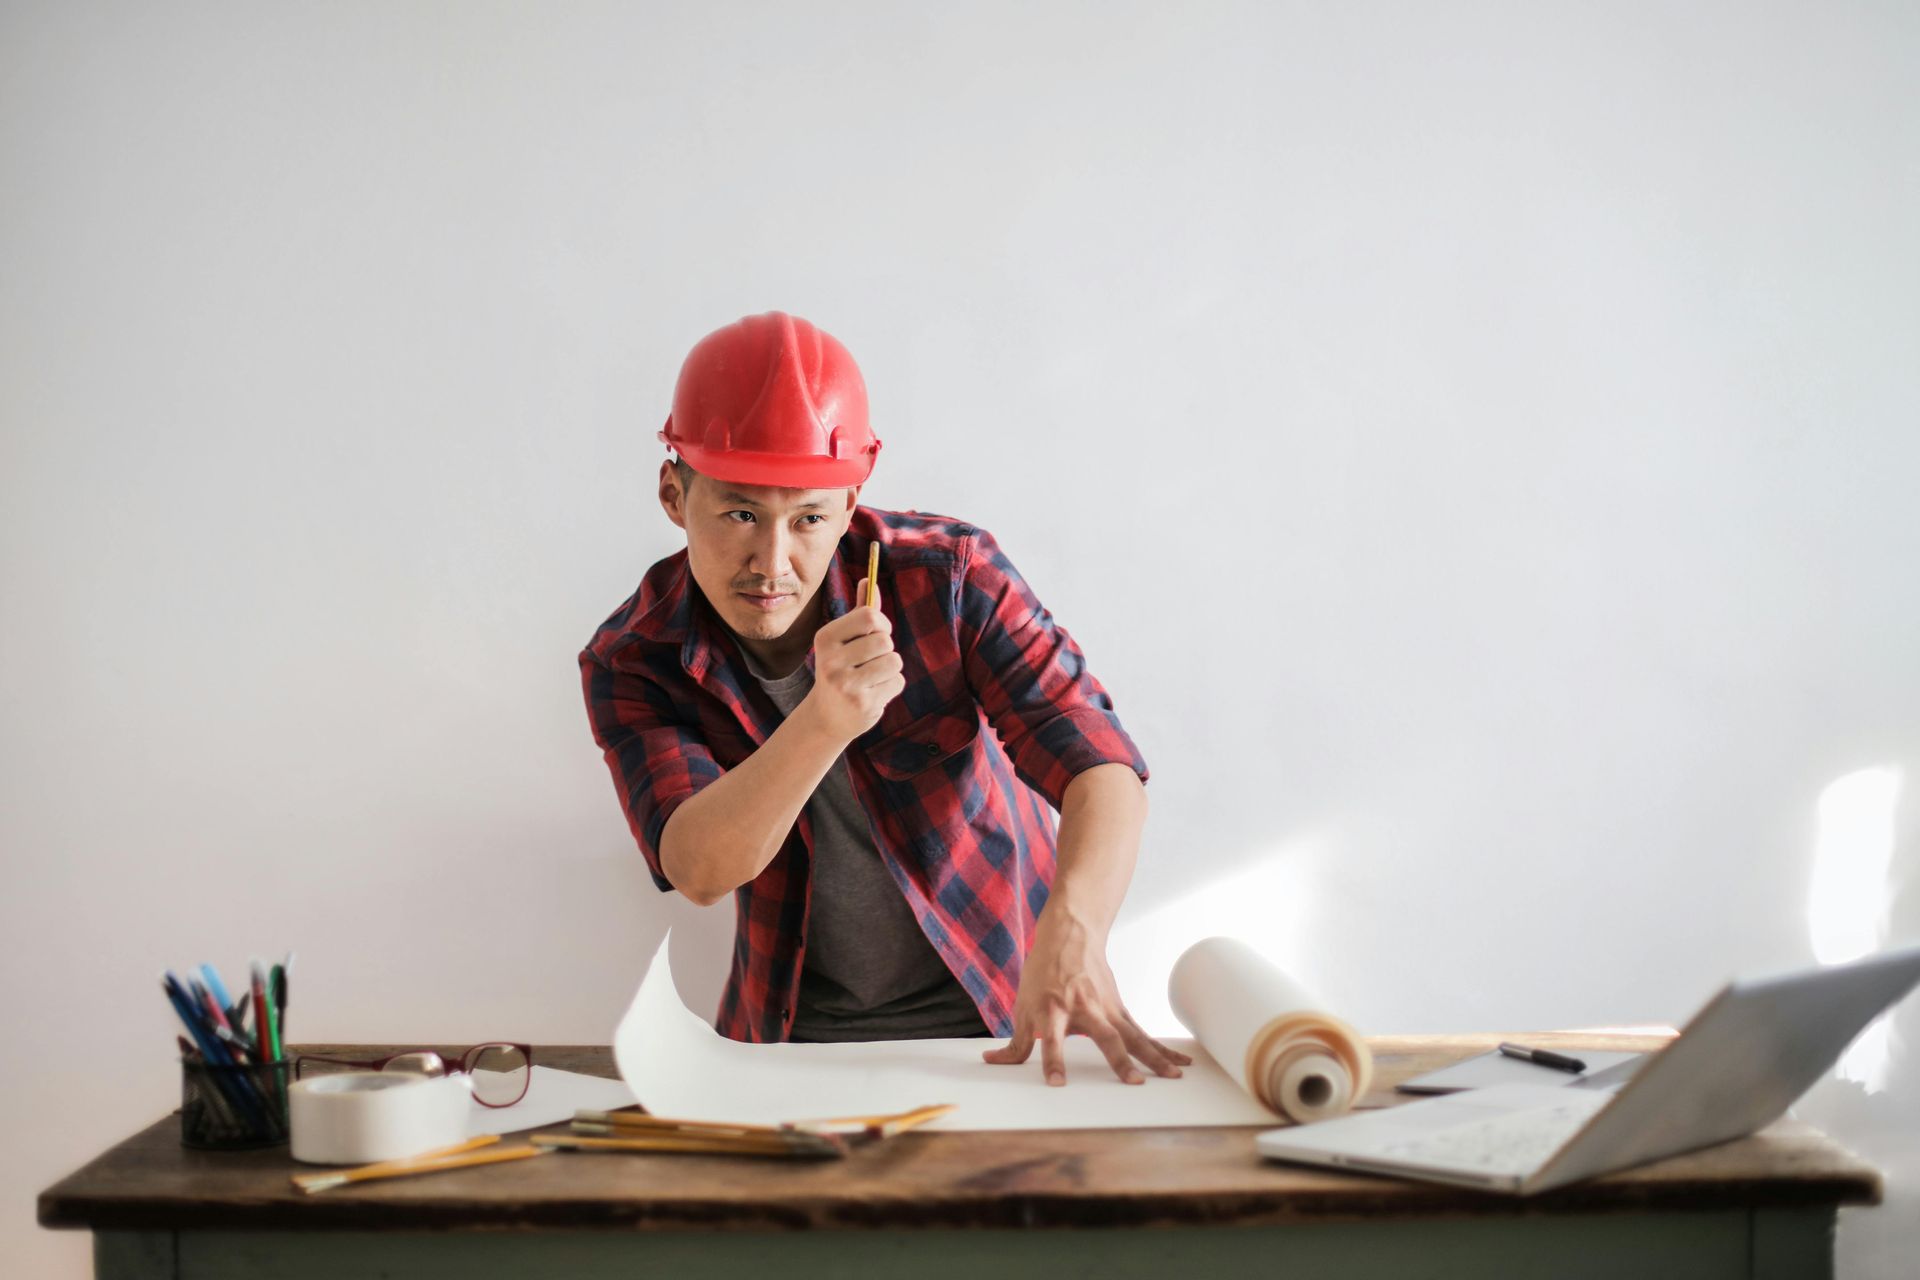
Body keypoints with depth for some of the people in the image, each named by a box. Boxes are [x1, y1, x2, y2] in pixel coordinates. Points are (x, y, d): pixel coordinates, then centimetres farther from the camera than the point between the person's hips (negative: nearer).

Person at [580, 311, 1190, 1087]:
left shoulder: (949, 576, -16)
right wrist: (825, 722, -44)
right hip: (797, 1024, 2)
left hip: (1001, 1004, -1)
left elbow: (1100, 767, -23)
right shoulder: (632, 665, -12)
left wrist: (1072, 935, -43)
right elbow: (698, 871, -26)